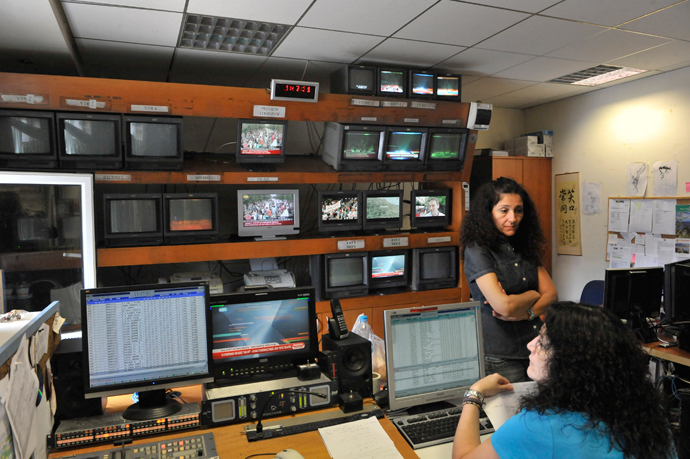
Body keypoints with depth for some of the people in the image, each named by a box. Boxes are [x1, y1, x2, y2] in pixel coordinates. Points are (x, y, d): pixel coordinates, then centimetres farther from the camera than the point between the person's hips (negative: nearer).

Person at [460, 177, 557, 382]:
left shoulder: (525, 247, 8)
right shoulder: (476, 250, -14)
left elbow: (552, 295, 5)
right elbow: (504, 306, -22)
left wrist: (527, 312, -15)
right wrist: (533, 295, -3)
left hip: (535, 348, 6)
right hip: (500, 357, -6)